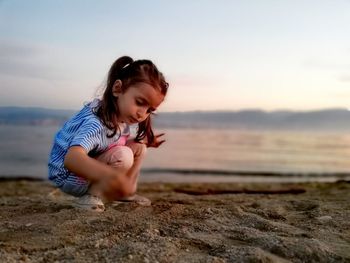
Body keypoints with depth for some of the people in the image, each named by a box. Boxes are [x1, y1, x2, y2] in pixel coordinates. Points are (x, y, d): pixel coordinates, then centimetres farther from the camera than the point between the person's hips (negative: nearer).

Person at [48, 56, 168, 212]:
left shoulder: (121, 115, -8)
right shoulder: (96, 124, -37)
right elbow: (71, 158, -55)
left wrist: (144, 141, 7)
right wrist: (106, 175, -73)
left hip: (93, 170, 9)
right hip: (69, 177, -9)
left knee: (138, 147, 1)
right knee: (123, 156, -28)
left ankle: (128, 193, 12)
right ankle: (89, 197, -14)